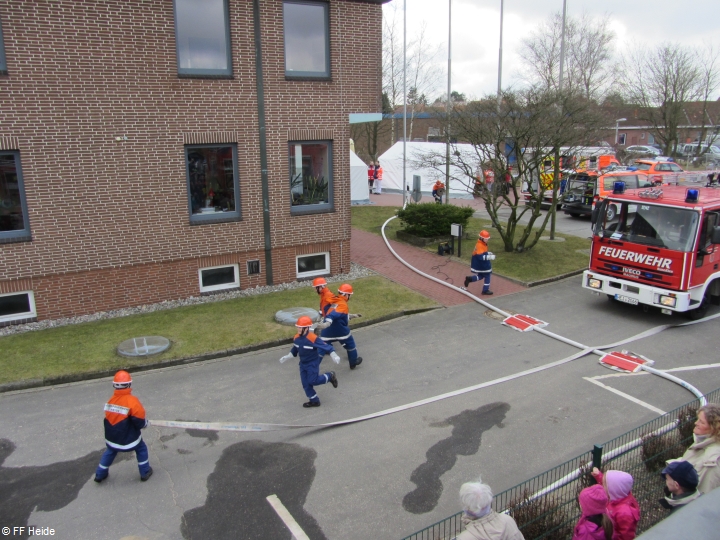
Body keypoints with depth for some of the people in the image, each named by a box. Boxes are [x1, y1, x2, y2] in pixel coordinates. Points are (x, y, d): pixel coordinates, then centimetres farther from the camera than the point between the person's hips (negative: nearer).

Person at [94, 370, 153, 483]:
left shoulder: (110, 400, -4)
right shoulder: (132, 401, -22)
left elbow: (111, 417, 9)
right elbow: (139, 420, -20)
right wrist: (145, 423, 2)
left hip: (112, 438, 5)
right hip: (129, 438, -5)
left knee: (110, 452, 31)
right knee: (141, 449, 20)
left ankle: (100, 474, 40)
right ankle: (145, 472, 26)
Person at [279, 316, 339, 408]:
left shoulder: (313, 338, -27)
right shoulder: (296, 338, -6)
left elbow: (326, 346, -27)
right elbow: (294, 349, 14)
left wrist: (334, 356, -35)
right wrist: (287, 357, 18)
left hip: (313, 363, -7)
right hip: (303, 363, 7)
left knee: (313, 381, -9)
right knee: (305, 383, 8)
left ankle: (330, 376, 16)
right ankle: (314, 401, 23)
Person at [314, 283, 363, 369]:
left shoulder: (335, 302, 11)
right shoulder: (343, 305, -16)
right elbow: (333, 315, -34)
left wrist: (352, 315, 40)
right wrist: (325, 323, -49)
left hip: (328, 331, 6)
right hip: (341, 331, -6)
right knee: (350, 345, 20)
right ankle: (353, 363, 37)